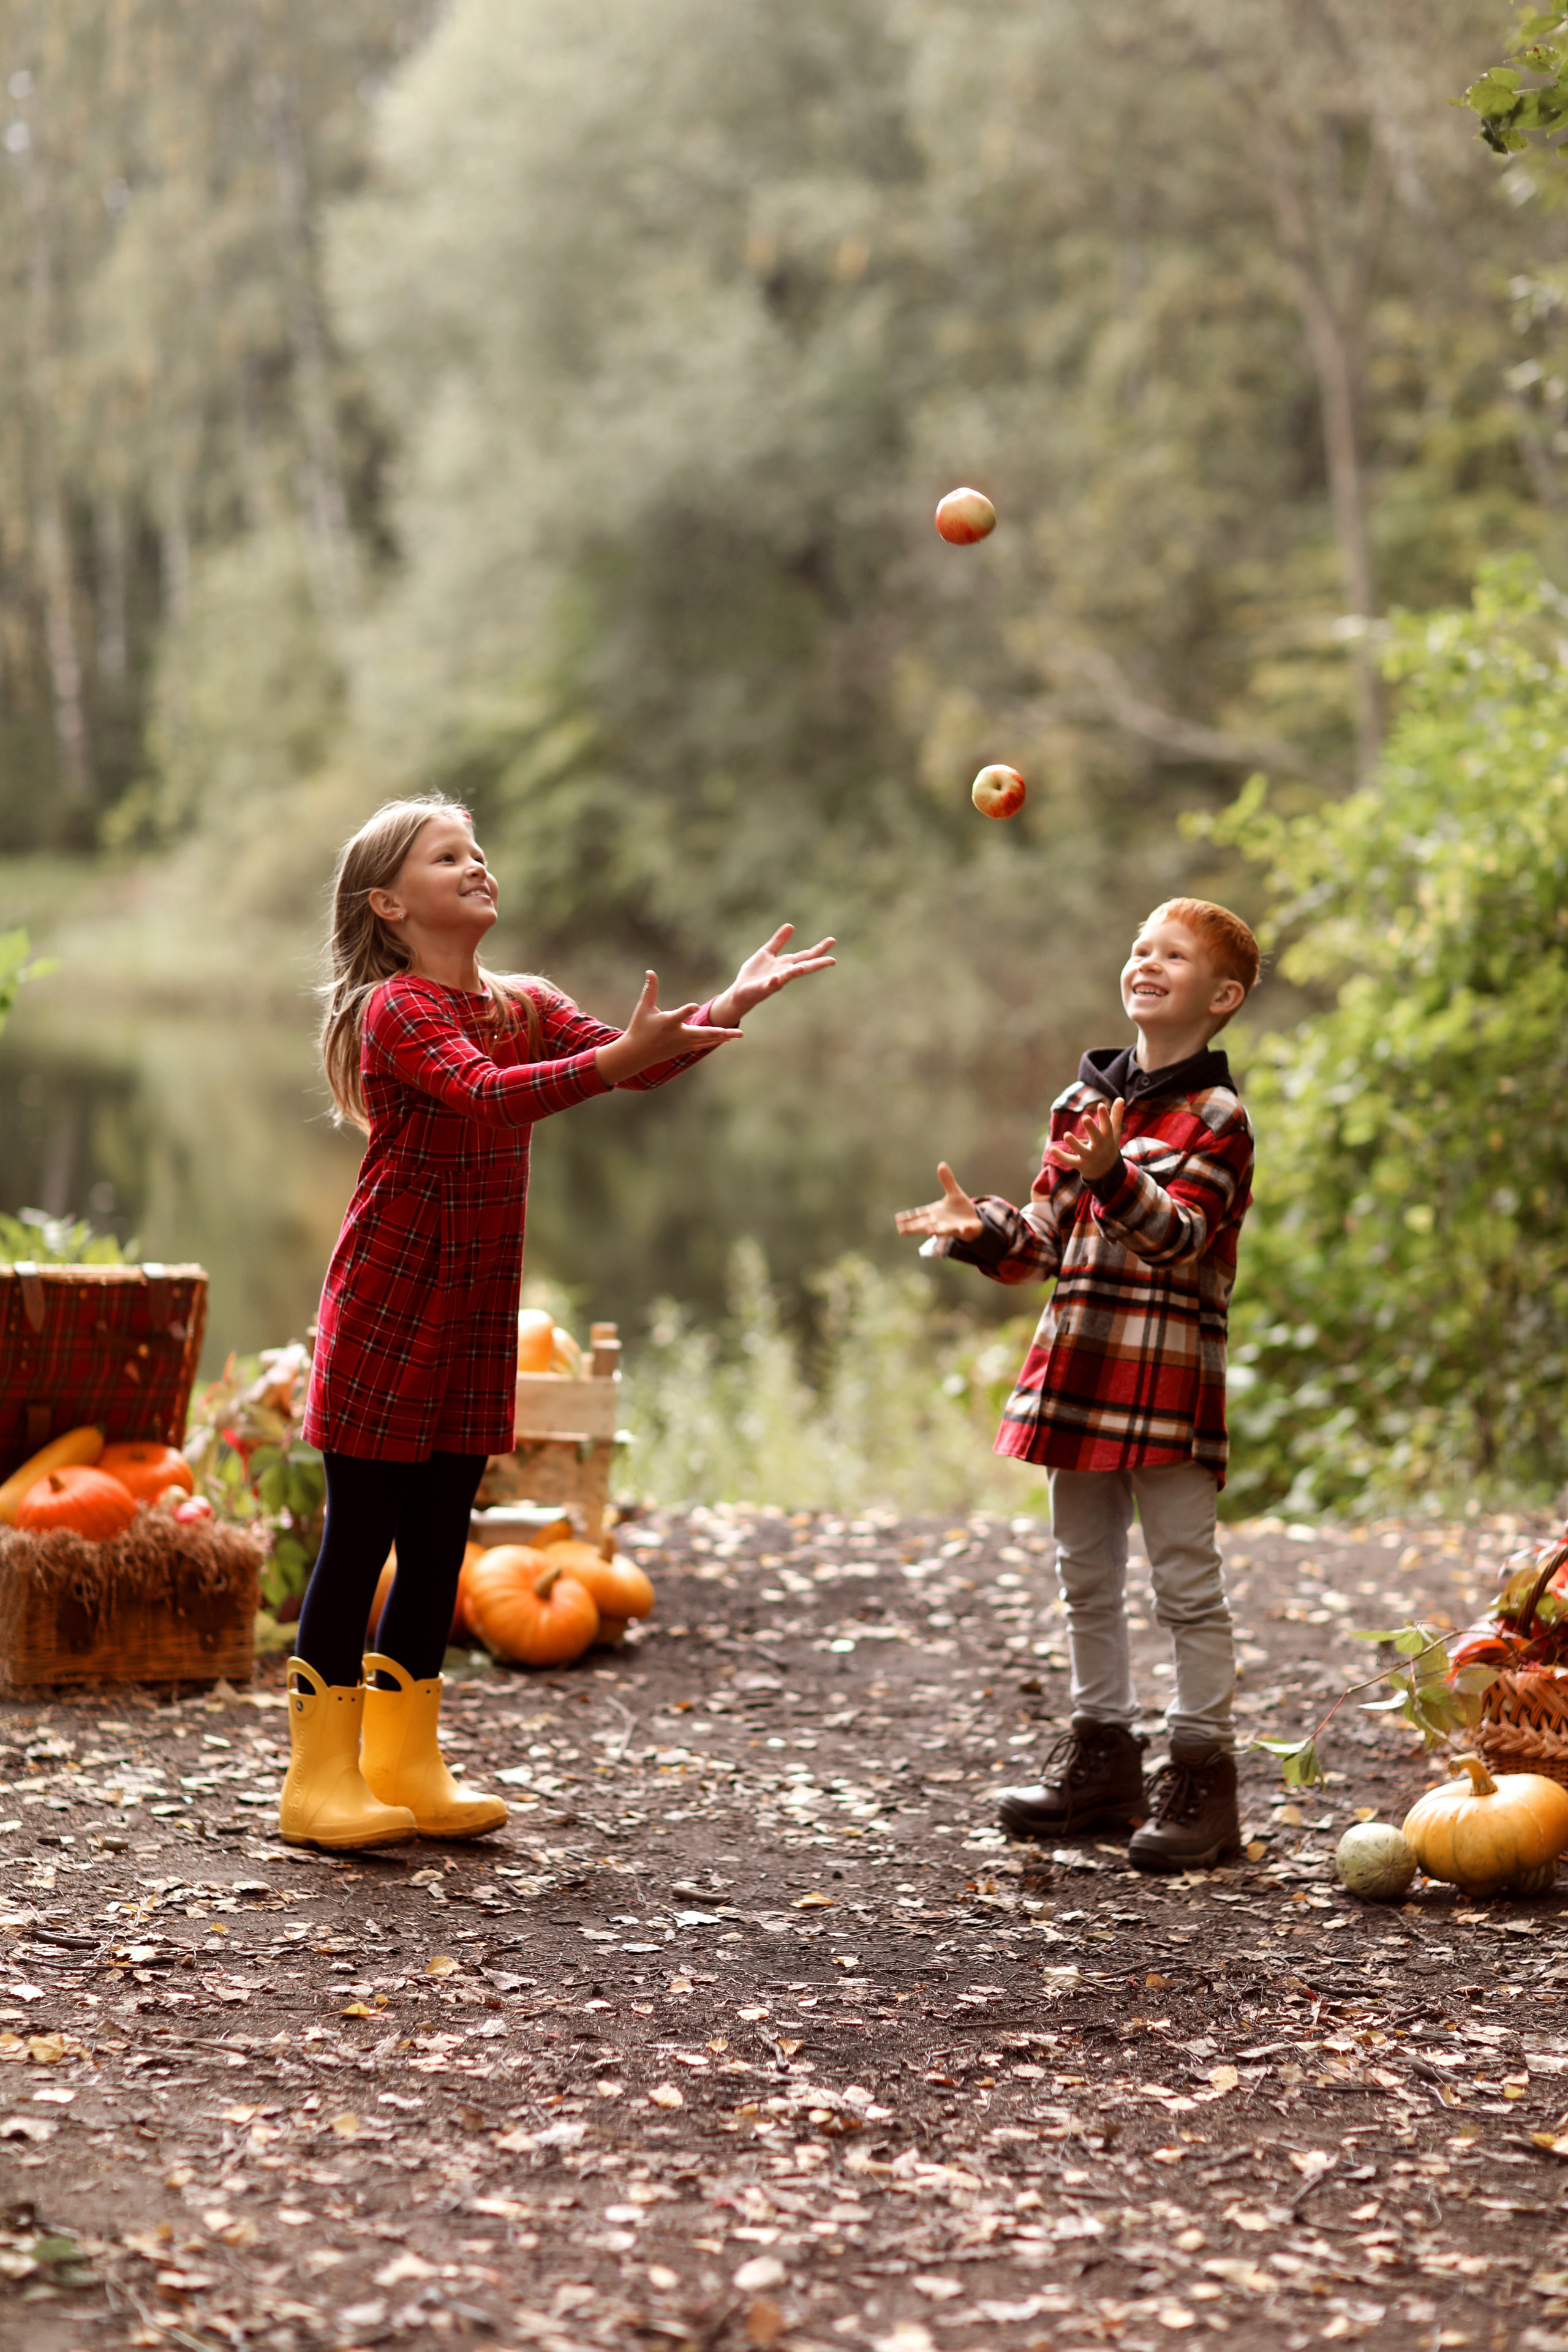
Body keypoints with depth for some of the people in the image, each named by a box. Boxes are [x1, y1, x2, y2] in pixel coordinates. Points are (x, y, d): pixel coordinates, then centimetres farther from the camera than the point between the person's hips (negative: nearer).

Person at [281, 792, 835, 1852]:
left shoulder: (525, 1004, 12)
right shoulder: (395, 1008, -11)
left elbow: (640, 1063, -1)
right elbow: (483, 1094, -29)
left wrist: (732, 1005, -16)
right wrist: (618, 1056, -41)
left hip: (476, 1309, 7)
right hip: (386, 1306, -7)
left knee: (440, 1533, 10)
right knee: (362, 1530, -3)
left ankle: (404, 1762, 19)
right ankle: (321, 1775, 4)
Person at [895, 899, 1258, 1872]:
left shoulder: (1216, 1118, -6)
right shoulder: (1083, 1103, 14)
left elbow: (1180, 1239, -21)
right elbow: (1043, 1241, 16)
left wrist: (1112, 1178, -38)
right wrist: (981, 1230, -4)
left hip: (1167, 1376, -7)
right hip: (1078, 1370, 7)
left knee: (1187, 1579, -2)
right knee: (1087, 1574, 13)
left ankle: (1203, 1773, 3)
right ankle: (1103, 1758, 24)